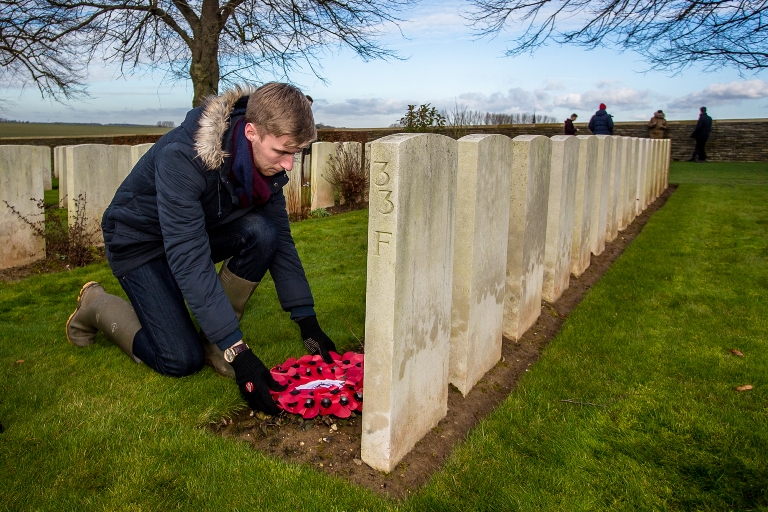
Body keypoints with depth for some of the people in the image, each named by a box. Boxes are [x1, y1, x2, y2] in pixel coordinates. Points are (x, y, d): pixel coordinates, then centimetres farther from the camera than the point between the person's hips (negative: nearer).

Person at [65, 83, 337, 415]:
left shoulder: (267, 159, -16)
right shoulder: (181, 157, -36)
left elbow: (281, 239, -9)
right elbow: (189, 260, -39)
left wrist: (308, 322, -14)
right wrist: (237, 352, -41)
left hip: (200, 228, 6)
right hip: (139, 240, -5)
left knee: (262, 232, -26)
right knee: (182, 360, -14)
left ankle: (215, 342, -7)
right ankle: (96, 305, 13)